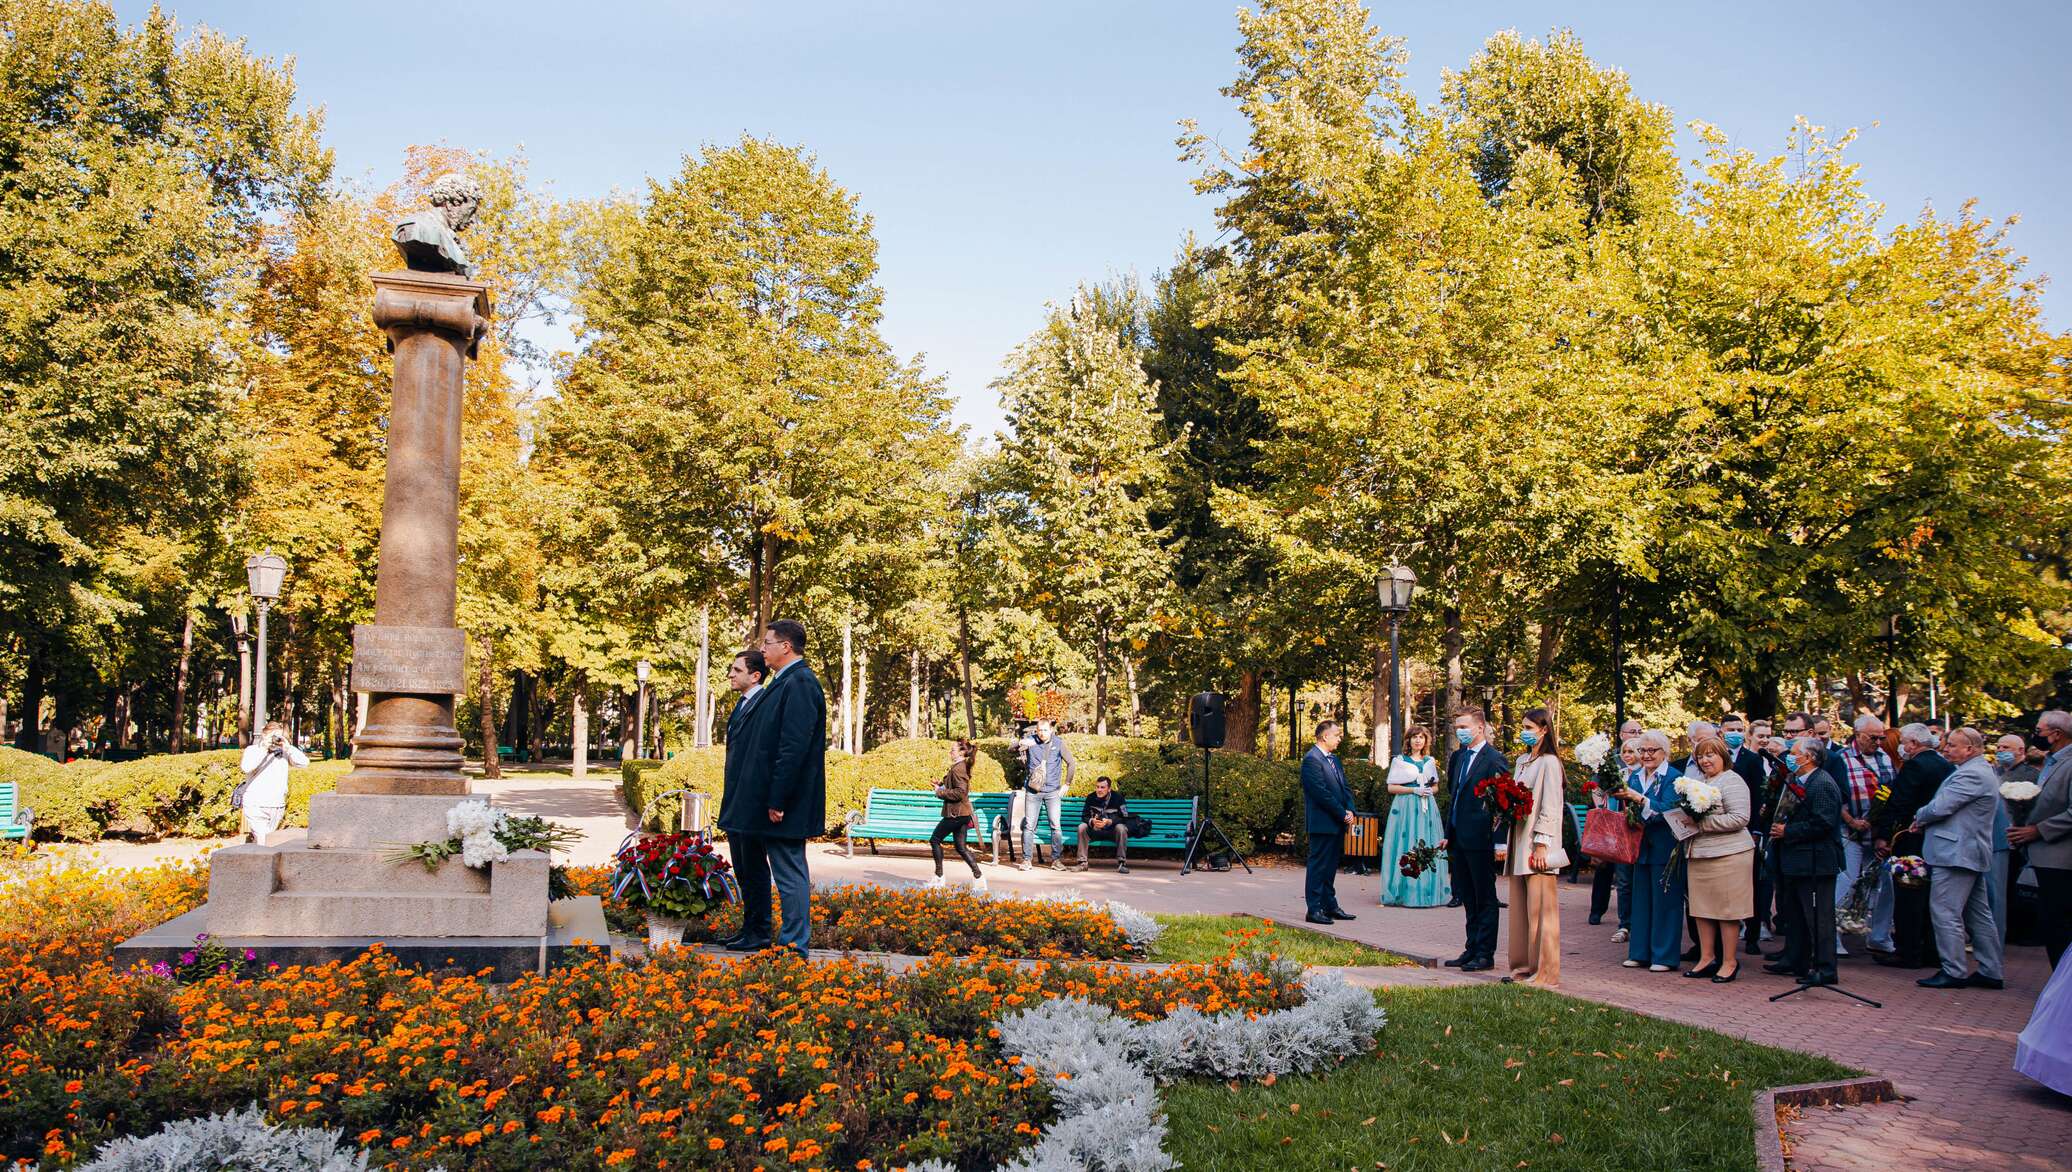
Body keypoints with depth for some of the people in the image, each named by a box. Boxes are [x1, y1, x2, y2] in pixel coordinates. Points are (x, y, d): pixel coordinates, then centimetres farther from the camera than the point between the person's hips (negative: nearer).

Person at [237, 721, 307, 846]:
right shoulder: (252, 750, 2)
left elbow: (304, 763, -4)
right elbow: (246, 767, -18)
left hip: (278, 807, 4)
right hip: (256, 806, -4)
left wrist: (288, 747, -10)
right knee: (261, 842, -16)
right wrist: (263, 749, -18)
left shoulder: (284, 753, 9)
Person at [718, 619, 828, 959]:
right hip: (757, 803, 11)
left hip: (782, 804, -11)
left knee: (789, 873, -4)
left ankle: (794, 944, 1)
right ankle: (755, 934, 31)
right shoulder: (782, 683, 15)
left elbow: (794, 748, -23)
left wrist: (777, 801, -23)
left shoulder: (799, 683, -16)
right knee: (750, 868, 19)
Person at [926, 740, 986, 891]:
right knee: (961, 847, 11)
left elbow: (960, 792, -25)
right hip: (963, 813, 10)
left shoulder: (958, 769, -17)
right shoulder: (962, 767, 15)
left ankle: (939, 877, 8)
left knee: (934, 840, 4)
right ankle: (978, 876, 3)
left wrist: (940, 792, -15)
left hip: (956, 813, -10)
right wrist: (942, 785, 12)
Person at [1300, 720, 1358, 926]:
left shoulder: (1334, 759, 16)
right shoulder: (1312, 759, -14)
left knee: (1330, 866, 14)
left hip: (1337, 823, 9)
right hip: (1322, 822, -9)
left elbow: (1344, 787, 18)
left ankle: (1330, 906, 21)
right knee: (1318, 866, -5)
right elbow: (1322, 793, -19)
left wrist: (1350, 810, 1)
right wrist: (1342, 814, -14)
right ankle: (1314, 910, -2)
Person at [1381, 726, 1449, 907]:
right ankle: (1406, 892, -3)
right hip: (1406, 808, -4)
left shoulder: (1430, 761, 14)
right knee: (1407, 848, -7)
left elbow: (1435, 786, 21)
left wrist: (1430, 791, -2)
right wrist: (1414, 790, -13)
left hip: (1427, 808, 4)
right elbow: (1391, 787, -3)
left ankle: (1428, 891, 5)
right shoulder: (1399, 761, 2)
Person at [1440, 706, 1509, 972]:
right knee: (1468, 897, 14)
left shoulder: (1494, 759, -12)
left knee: (1485, 898, 2)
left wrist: (1500, 841, -17)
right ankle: (1472, 949, 22)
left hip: (1480, 839, -8)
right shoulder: (1458, 757, 12)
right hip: (1459, 839, 8)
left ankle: (1485, 954, 8)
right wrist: (1448, 834, 15)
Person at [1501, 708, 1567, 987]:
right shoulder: (1522, 760, 16)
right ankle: (1524, 967, 17)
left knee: (1539, 909, -5)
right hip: (1518, 842, 8)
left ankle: (1545, 973, 0)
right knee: (1520, 908, 10)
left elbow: (1550, 807, -13)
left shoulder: (1549, 762, -9)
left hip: (1536, 845, -8)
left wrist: (1541, 845, -17)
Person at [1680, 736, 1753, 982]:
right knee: (1702, 908, 10)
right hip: (1698, 855, 8)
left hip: (1727, 855, -8)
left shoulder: (1732, 781, -9)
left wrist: (1702, 823, -19)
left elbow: (1739, 819, -18)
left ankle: (1729, 962, 7)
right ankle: (1707, 958, 19)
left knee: (1726, 910, -2)